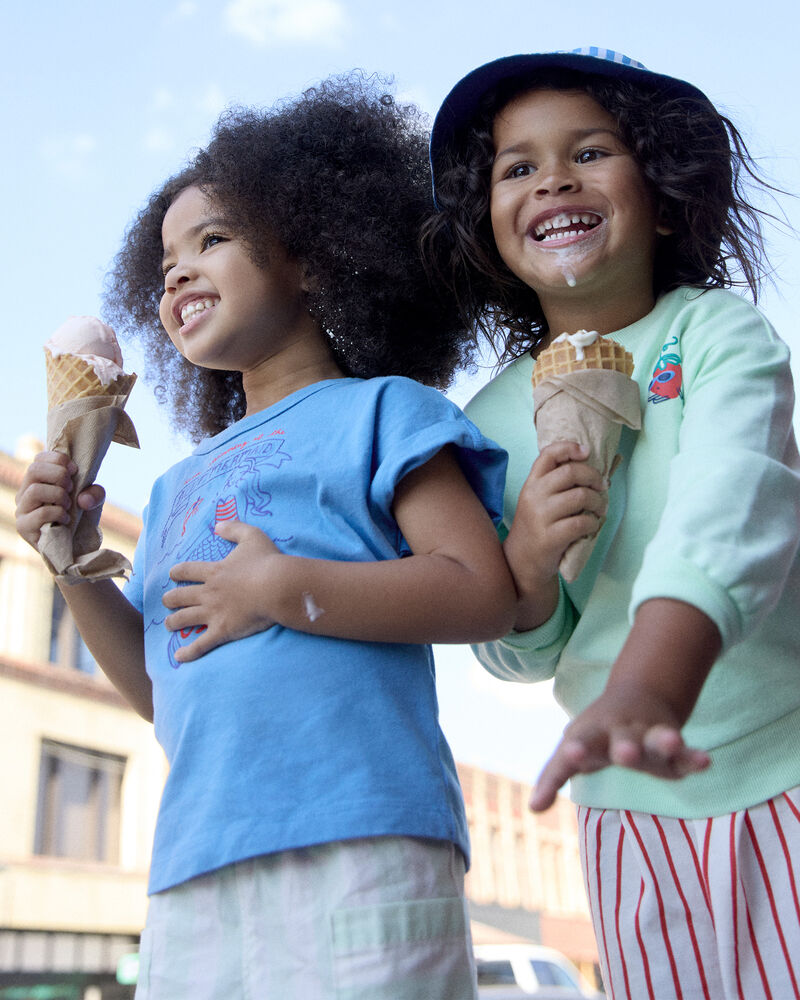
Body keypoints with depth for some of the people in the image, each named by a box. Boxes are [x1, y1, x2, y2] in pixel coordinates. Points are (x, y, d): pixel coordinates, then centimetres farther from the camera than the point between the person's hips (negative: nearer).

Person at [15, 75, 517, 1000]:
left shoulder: (375, 410, 2)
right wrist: (75, 567, 7)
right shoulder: (178, 486, 21)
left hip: (356, 843, -6)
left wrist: (286, 590, -15)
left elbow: (486, 592, -9)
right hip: (192, 874, 6)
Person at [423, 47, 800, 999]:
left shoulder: (722, 333, -8)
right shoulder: (491, 419, 1)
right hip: (634, 815, 3)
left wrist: (642, 695, -44)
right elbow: (516, 653, 4)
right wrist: (527, 562, -18)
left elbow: (724, 517, -27)